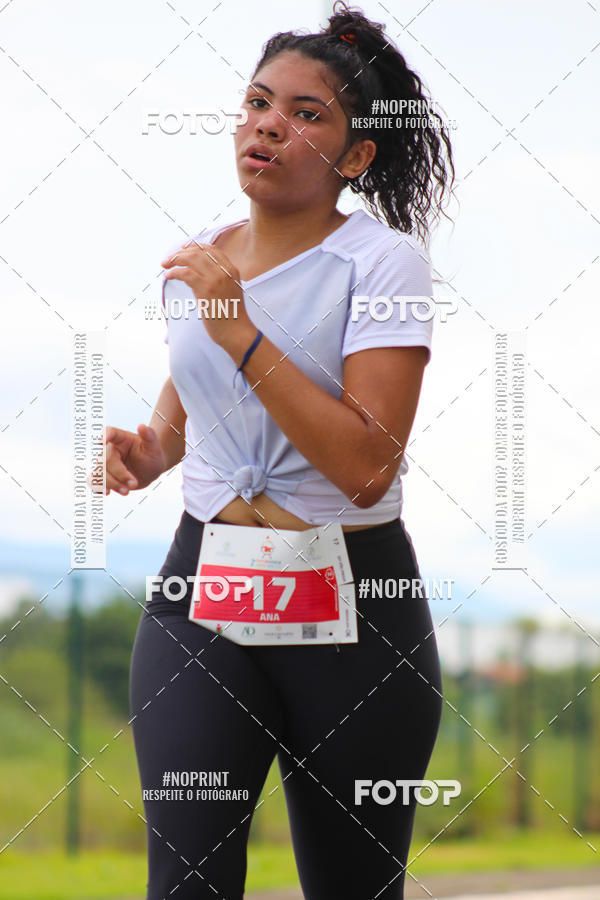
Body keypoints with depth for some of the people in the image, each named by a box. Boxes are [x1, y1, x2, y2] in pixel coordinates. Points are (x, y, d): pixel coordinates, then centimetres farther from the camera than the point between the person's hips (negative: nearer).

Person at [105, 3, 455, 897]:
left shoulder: (382, 261, -8)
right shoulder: (195, 258, 8)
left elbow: (367, 467, -20)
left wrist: (240, 332, -20)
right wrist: (149, 452, 4)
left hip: (351, 599, -4)